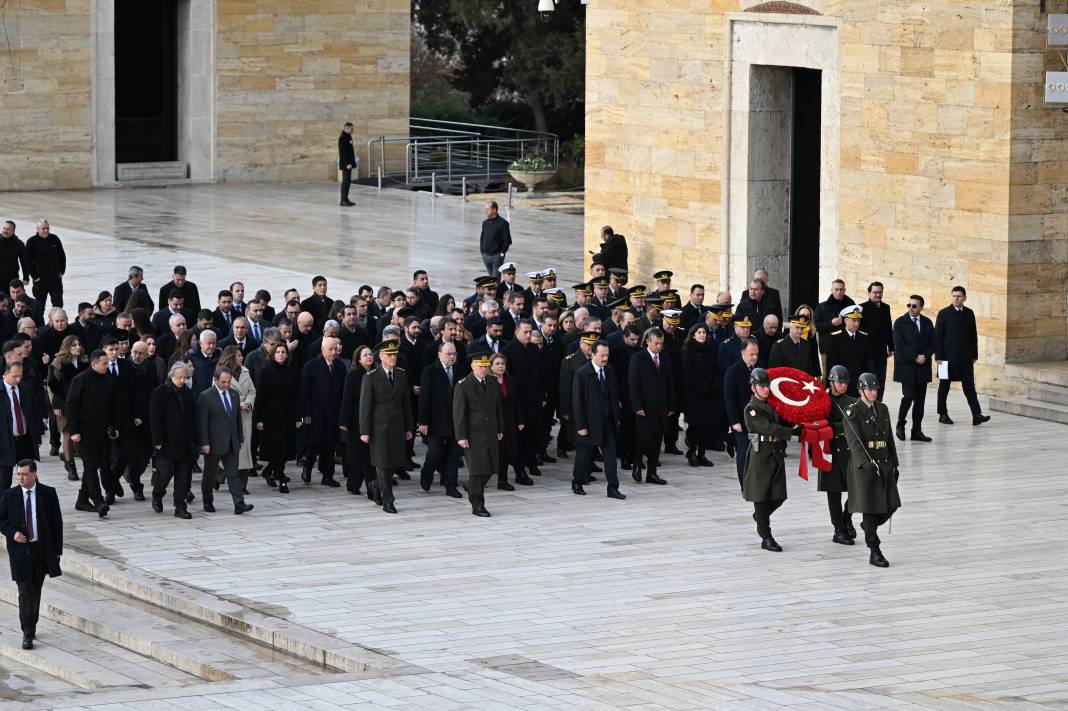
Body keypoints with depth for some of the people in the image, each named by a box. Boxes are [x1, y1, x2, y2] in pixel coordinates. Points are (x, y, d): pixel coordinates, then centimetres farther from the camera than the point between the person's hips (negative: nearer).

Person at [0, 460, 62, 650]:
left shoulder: (48, 493, -1)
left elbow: (57, 522, 2)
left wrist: (57, 549, -1)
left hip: (42, 549, 1)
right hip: (20, 549, -1)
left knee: (36, 591, 13)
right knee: (25, 592, -8)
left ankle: (31, 627, 28)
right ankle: (28, 634, -9)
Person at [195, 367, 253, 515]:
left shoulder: (234, 395, 9)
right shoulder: (205, 397, -10)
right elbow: (202, 422, -11)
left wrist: (240, 439, 15)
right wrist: (204, 443, -16)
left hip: (231, 443, 4)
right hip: (213, 444, -4)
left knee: (233, 474, -2)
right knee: (209, 475, 9)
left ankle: (239, 504, -9)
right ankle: (208, 502, 25)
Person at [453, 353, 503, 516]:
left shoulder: (493, 383, 9)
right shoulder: (463, 386, -8)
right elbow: (458, 413, -9)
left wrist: (500, 429, 15)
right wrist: (461, 436, -14)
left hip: (490, 434, 6)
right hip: (473, 434, -6)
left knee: (489, 469, 4)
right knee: (477, 470, -5)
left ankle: (473, 490, 28)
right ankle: (477, 505, 2)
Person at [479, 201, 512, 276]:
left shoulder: (503, 223, -8)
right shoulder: (485, 223, 10)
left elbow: (507, 240, -7)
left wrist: (502, 252, -11)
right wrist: (482, 250, 8)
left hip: (497, 255, -6)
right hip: (486, 255, 6)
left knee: (496, 278, -9)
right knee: (491, 277, 12)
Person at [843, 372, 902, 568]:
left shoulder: (882, 409, 13)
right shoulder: (853, 412, -8)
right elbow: (854, 441, -18)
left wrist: (894, 465, 16)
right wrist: (867, 463, -31)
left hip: (884, 464, 6)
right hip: (864, 465, -6)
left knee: (891, 505, 3)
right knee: (870, 507, -4)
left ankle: (869, 526, 33)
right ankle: (875, 553, 1)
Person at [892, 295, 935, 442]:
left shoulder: (927, 323, 10)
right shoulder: (900, 322, -2)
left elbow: (933, 343, 8)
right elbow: (899, 344, -9)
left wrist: (925, 356, -10)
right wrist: (915, 357, -14)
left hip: (922, 367, 4)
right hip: (906, 367, -4)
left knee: (920, 400, 3)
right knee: (908, 396, -12)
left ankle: (917, 430, 9)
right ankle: (900, 425, 9)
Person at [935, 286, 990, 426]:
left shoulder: (969, 314, 8)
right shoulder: (944, 314, -3)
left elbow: (973, 335, 11)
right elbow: (938, 336, -5)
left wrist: (974, 355, 7)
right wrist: (938, 357, -10)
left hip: (965, 357, 3)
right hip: (948, 356, -3)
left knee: (969, 386, -2)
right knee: (944, 386, 6)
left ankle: (977, 415, -9)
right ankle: (943, 414, 16)